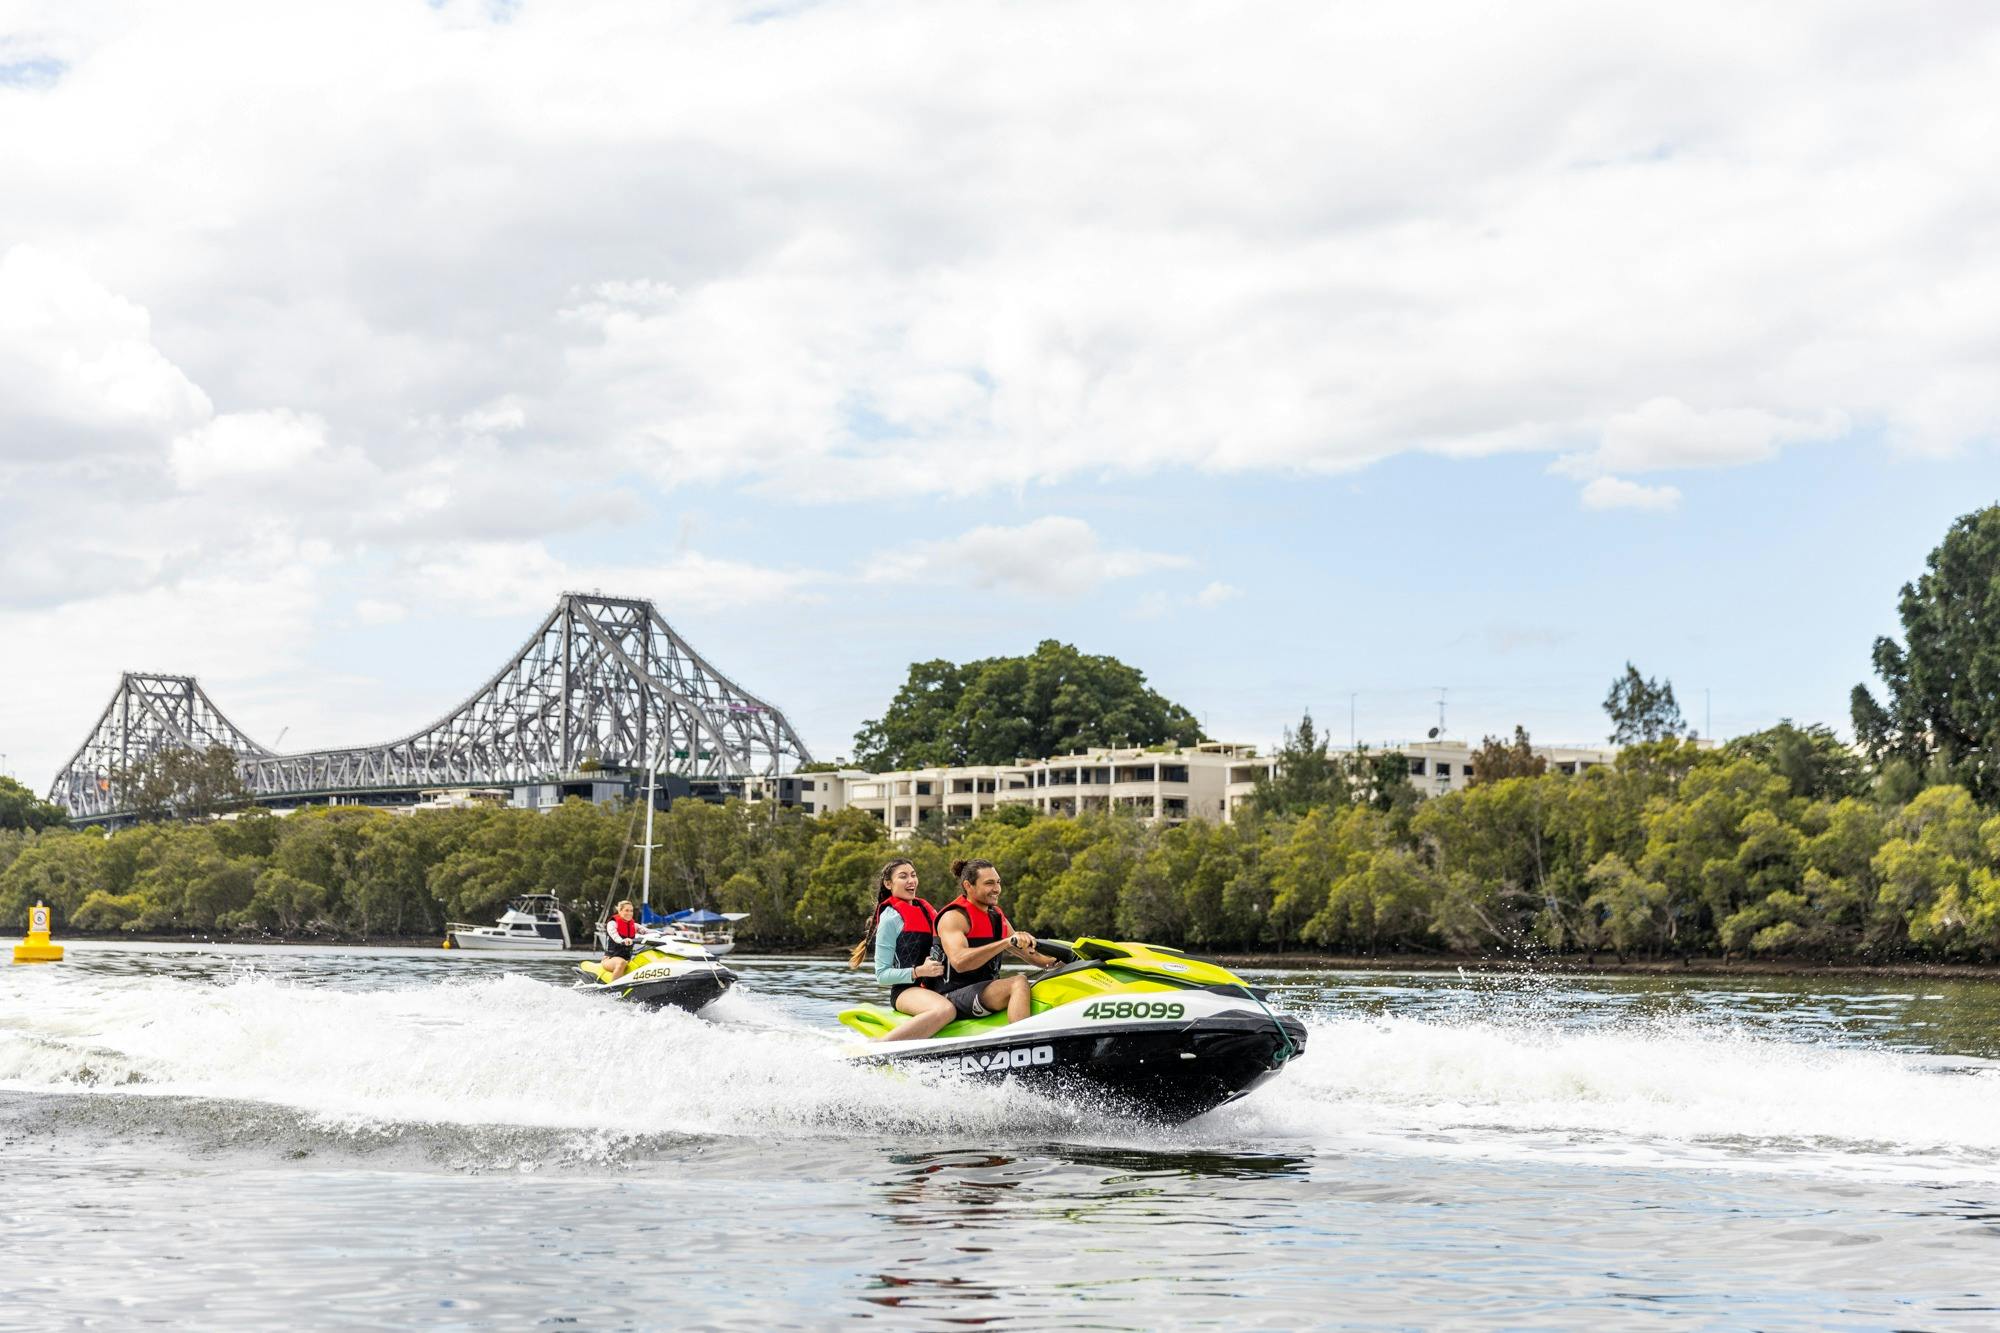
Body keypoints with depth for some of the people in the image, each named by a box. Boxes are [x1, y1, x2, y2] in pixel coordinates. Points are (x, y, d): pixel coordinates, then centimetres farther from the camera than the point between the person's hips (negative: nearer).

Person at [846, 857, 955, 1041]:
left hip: (934, 988, 7)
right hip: (906, 991, -7)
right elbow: (882, 974, -6)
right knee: (945, 1010, -38)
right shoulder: (890, 919, -3)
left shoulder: (926, 909, 19)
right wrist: (919, 971, -18)